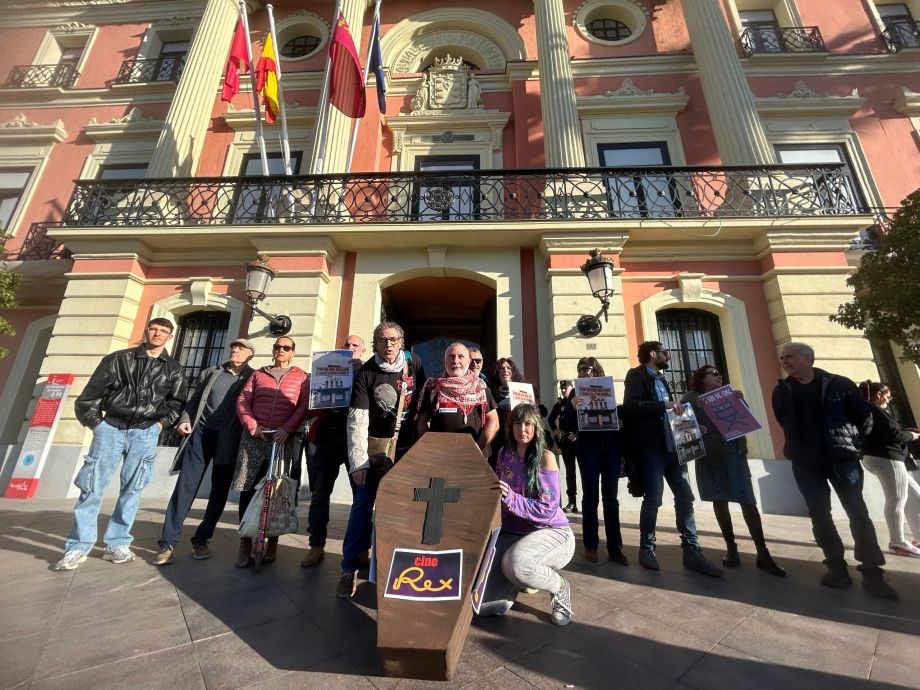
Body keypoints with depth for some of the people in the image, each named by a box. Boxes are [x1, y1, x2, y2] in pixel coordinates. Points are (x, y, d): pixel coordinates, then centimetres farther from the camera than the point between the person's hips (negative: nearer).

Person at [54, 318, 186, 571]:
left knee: (132, 489, 3)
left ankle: (117, 544, 13)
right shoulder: (119, 359, 5)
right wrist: (96, 423, 2)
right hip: (111, 428, 0)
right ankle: (78, 546, 13)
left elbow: (177, 402, 11)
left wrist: (162, 423, 0)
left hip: (145, 432, 0)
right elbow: (90, 394, 7)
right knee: (92, 487, 1)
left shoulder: (173, 369, 8)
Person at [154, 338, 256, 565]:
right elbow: (194, 400, 16)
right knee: (185, 487, -1)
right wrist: (185, 420, 0)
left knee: (219, 492, 5)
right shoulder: (211, 372, 13)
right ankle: (168, 543, 9)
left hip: (228, 440, -2)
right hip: (201, 433, 2)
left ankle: (201, 540, 20)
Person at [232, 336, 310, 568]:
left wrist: (287, 428, -14)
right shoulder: (258, 373, 15)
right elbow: (243, 400, 8)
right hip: (254, 437, 2)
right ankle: (245, 545, 13)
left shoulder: (302, 377, 7)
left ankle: (272, 543, 16)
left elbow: (305, 406, -3)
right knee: (247, 489, 2)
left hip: (284, 440, -2)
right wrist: (250, 424, -8)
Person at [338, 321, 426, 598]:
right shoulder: (365, 373, -13)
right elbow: (357, 419, -17)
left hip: (407, 446, 2)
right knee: (363, 504, 0)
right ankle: (350, 568, 15)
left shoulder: (414, 363, -6)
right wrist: (358, 462, -20)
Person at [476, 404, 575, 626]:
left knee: (516, 564, -37)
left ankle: (560, 587, -3)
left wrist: (511, 498, -29)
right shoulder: (504, 453, 2)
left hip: (551, 532, -4)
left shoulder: (545, 457, -14)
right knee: (482, 603, -9)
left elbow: (547, 509, -19)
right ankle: (522, 578, 21)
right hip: (512, 532, 5)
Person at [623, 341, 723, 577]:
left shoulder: (661, 379, 20)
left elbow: (665, 413, 21)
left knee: (685, 497, 6)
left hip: (671, 446, 8)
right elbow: (630, 405, -20)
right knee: (654, 498, -5)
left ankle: (692, 552, 15)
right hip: (650, 447, -8)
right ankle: (647, 549, 12)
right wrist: (665, 404, -21)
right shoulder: (636, 375, -5)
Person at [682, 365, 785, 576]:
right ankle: (731, 547, 19)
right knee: (720, 501, 7)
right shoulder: (692, 397, 5)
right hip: (709, 455, -2)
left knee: (748, 501, -3)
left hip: (734, 452, 2)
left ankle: (762, 553, 6)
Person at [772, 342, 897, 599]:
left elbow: (865, 418, 3)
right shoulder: (781, 391, 2)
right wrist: (802, 446, 7)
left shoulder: (839, 384, -4)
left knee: (859, 515, 2)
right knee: (819, 516, 5)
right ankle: (837, 568, 17)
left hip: (843, 459, -2)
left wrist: (850, 442, 5)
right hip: (805, 464, 2)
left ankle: (872, 574, 14)